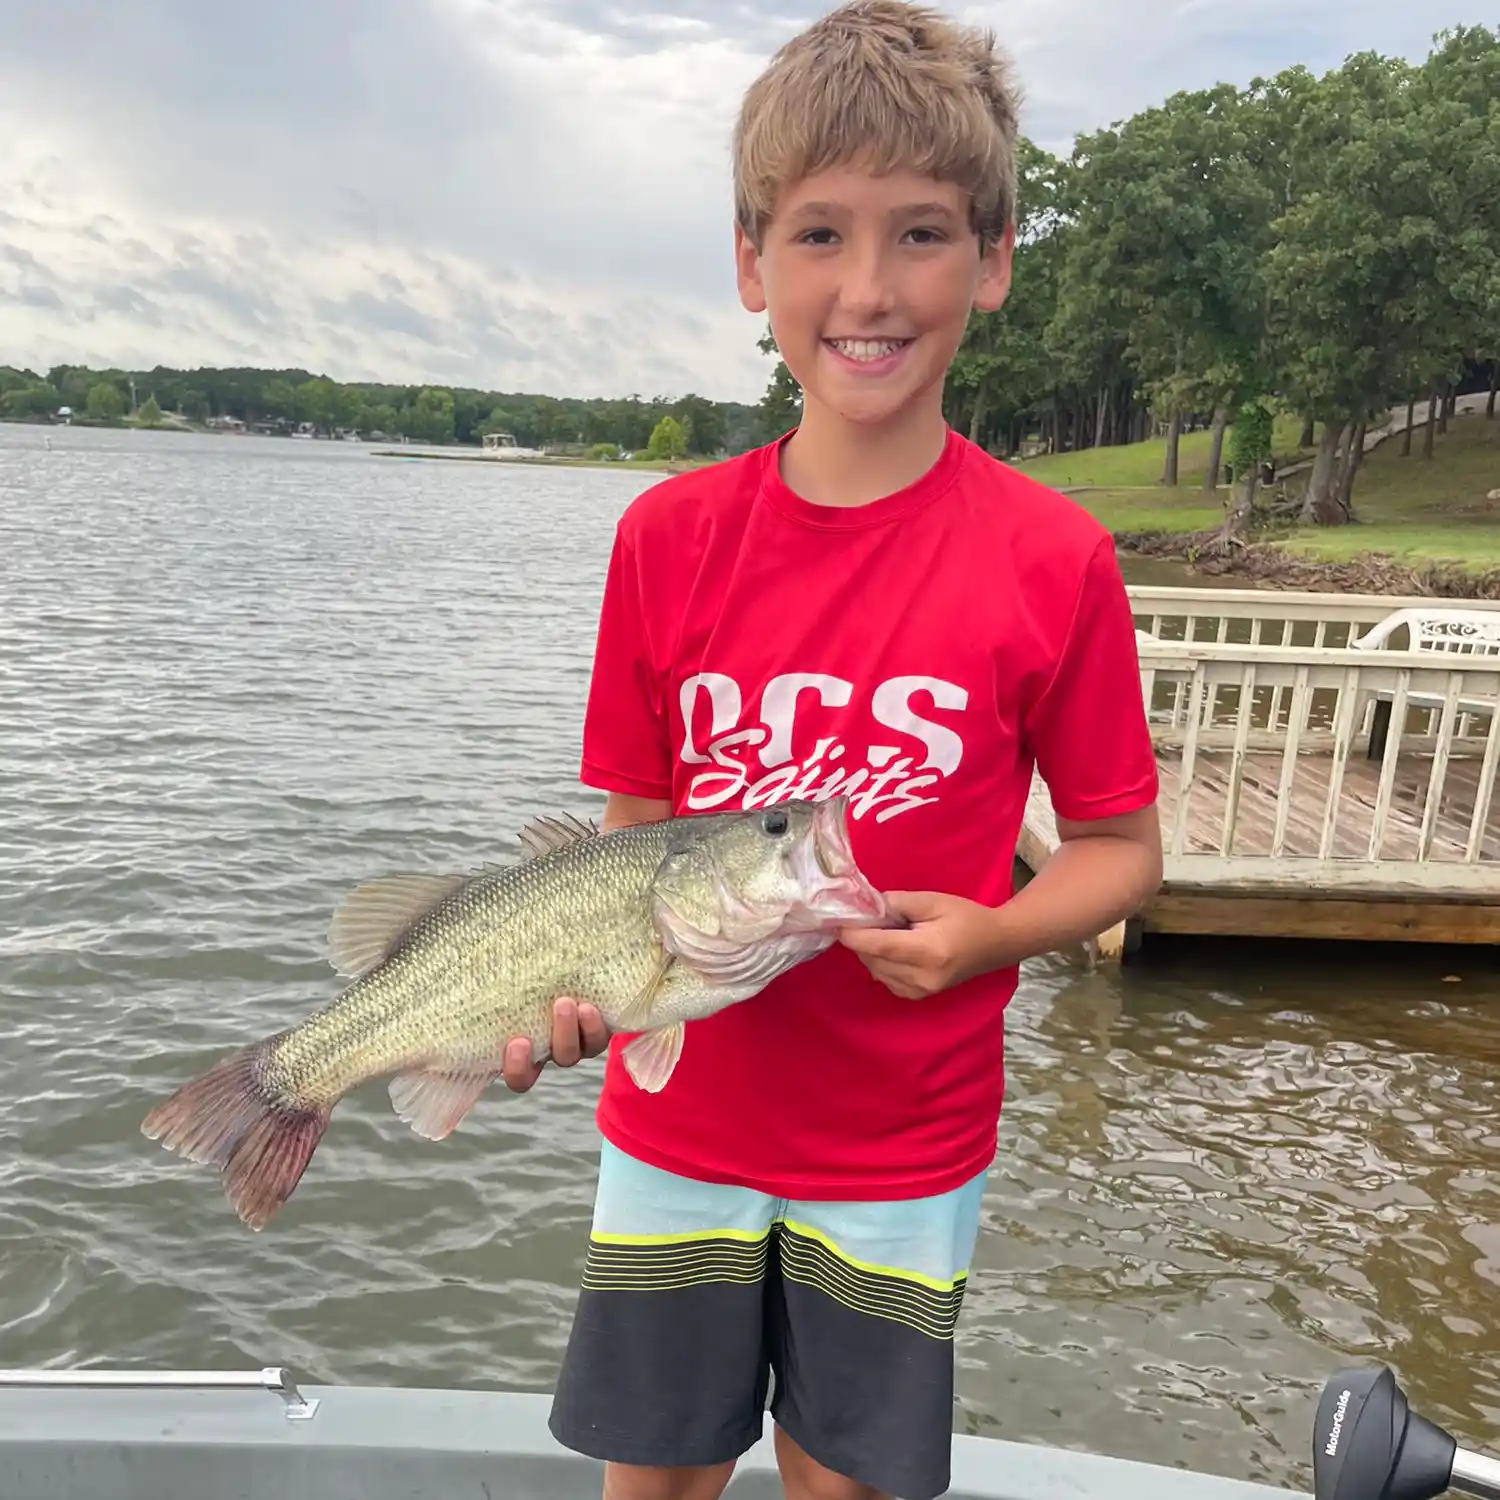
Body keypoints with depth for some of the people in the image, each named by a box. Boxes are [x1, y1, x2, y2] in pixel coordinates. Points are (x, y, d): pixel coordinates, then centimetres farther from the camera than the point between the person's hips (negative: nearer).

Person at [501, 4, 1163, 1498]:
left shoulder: (1051, 559, -13)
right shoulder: (668, 535, -7)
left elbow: (1119, 846, -2)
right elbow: (635, 829, 1)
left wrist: (987, 935, -20)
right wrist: (575, 981, -16)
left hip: (905, 1146, -1)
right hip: (679, 1122, 2)